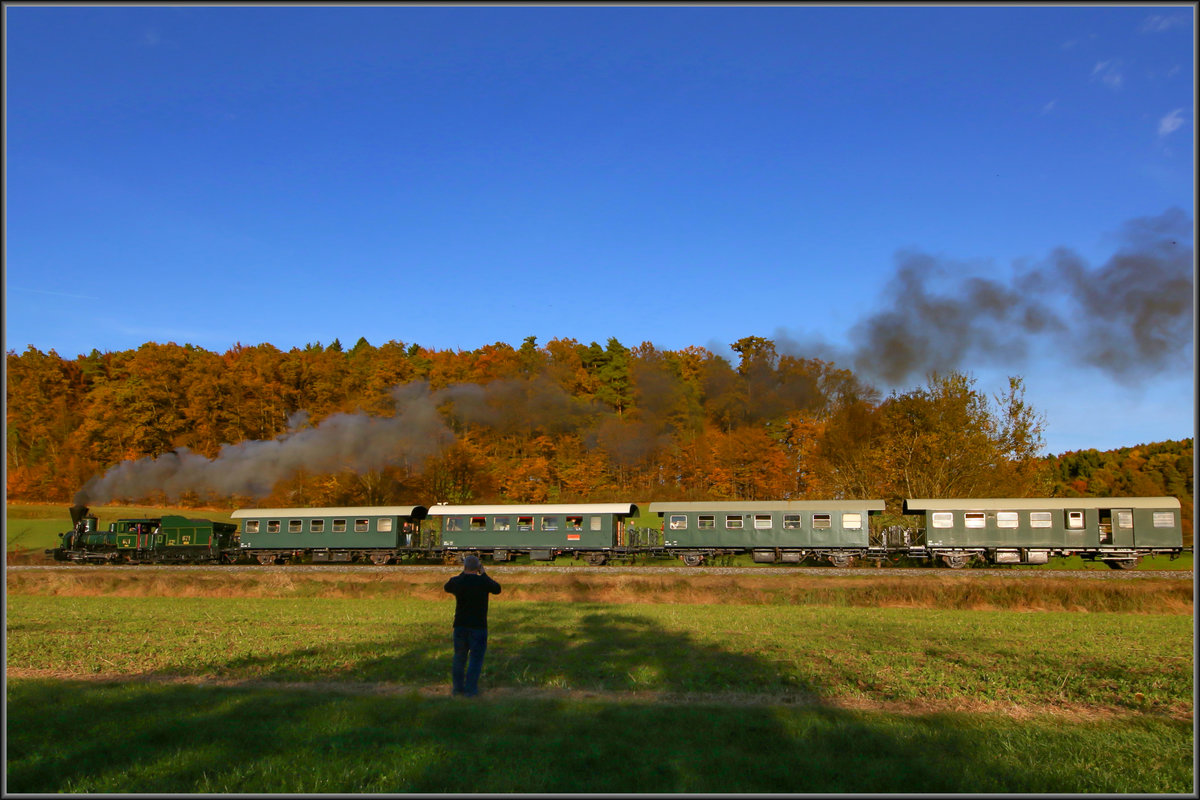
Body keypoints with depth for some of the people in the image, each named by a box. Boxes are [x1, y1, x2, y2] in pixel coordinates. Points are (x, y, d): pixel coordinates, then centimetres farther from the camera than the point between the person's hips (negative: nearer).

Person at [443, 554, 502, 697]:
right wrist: (483, 574, 11)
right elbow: (497, 589, 6)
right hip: (478, 626, -3)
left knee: (459, 657, 16)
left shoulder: (456, 581, -4)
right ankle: (470, 689, 4)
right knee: (476, 658, 5)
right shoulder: (483, 581, -12)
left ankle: (457, 687, 22)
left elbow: (447, 587, 19)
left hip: (460, 625, 3)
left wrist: (463, 573, 20)